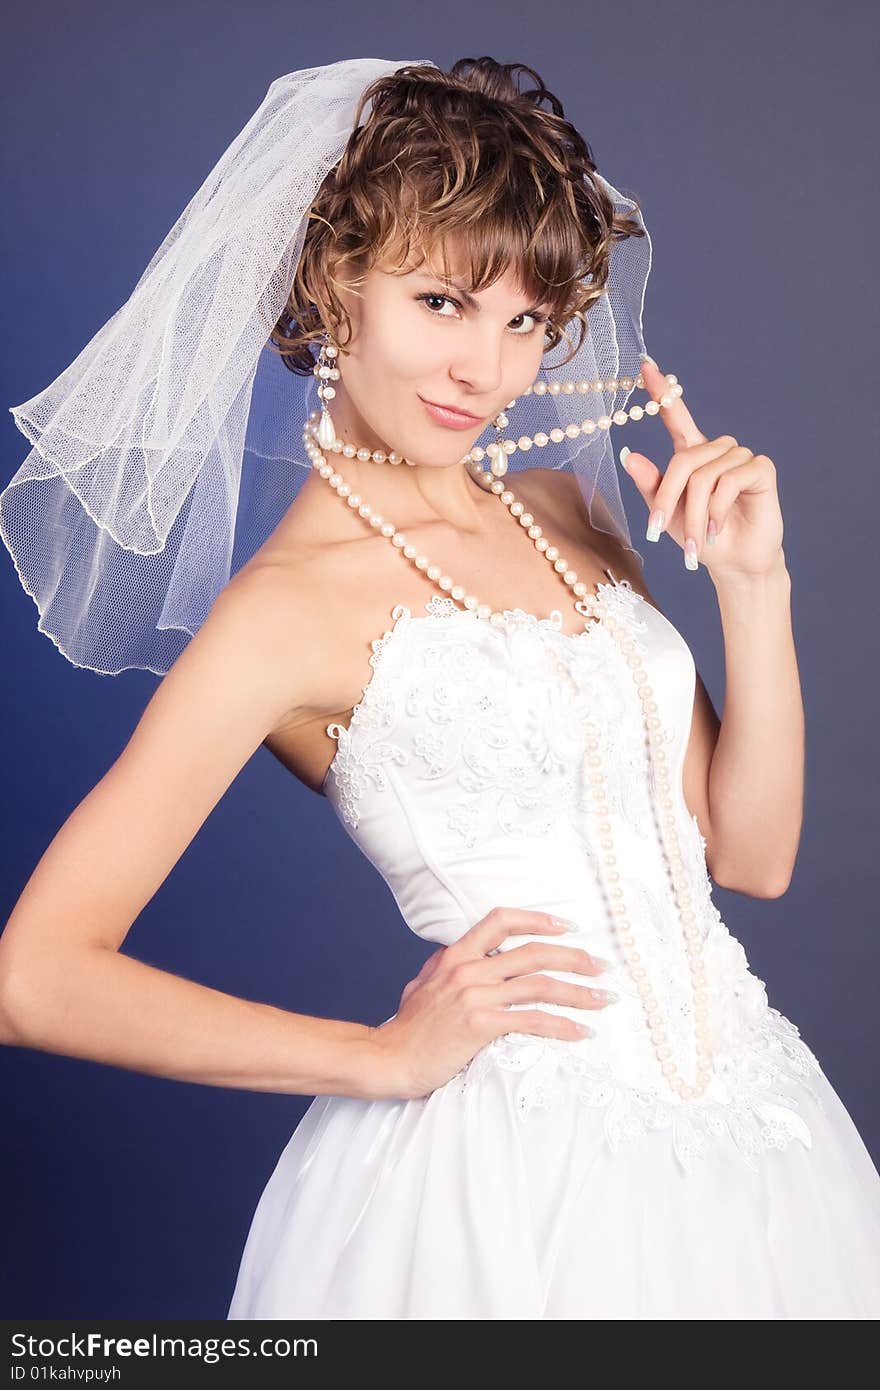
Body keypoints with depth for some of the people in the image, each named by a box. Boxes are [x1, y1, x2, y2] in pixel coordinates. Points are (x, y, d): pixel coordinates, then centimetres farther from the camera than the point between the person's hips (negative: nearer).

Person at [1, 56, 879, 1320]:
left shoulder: (563, 510, 7)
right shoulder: (292, 604, -12)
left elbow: (752, 854, 8)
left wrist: (753, 583, -4)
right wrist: (388, 1057, -12)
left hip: (751, 1130, 7)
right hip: (520, 1173, -6)